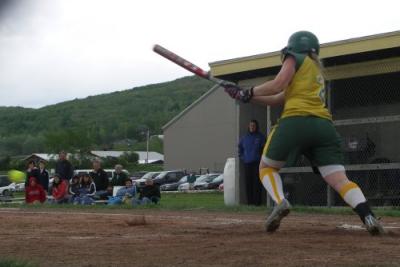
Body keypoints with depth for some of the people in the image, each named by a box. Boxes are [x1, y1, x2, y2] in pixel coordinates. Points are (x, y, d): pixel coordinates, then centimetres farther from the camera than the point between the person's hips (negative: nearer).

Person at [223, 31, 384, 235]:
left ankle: (280, 202, -16)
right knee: (340, 180, -4)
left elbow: (277, 85, -3)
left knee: (267, 167, 12)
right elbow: (278, 99, 30)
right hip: (324, 126, 6)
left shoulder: (296, 59, 14)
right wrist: (245, 96, 26)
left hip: (296, 121, -6)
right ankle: (368, 216, -28)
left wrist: (249, 92, 12)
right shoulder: (317, 70, 34)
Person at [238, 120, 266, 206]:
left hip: (257, 163, -4)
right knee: (248, 183, 2)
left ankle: (257, 201, -7)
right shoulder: (244, 137, 13)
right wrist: (242, 157, 13)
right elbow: (240, 148, 24)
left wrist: (261, 158, -7)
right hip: (247, 163, 4)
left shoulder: (260, 137, 1)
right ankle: (250, 201, 6)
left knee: (257, 182, -8)